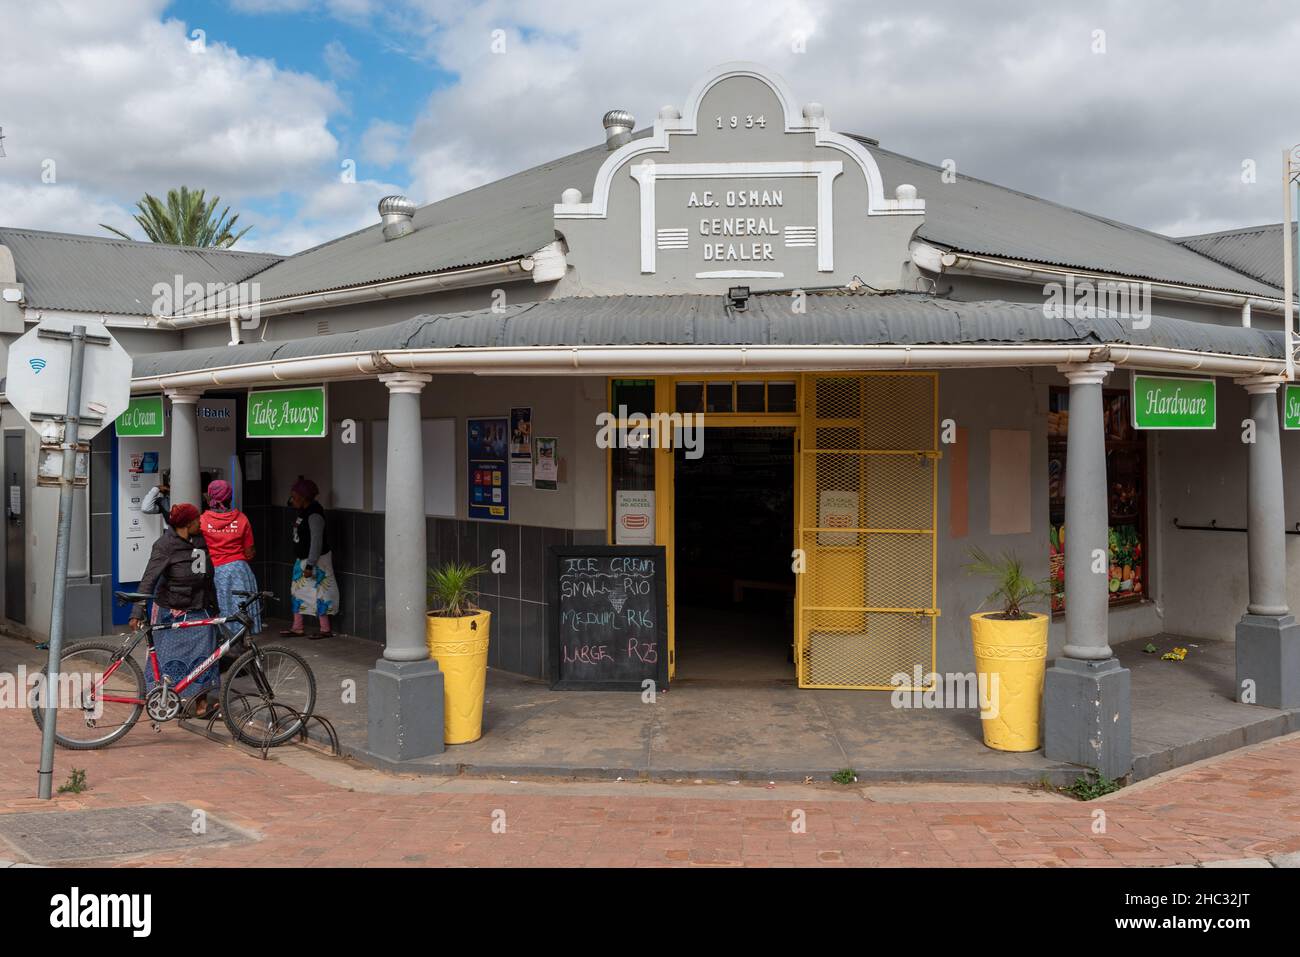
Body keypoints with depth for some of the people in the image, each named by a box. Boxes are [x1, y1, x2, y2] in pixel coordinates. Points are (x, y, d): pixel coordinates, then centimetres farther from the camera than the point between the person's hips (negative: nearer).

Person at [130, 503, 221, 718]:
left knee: (202, 654, -1)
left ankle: (201, 703, 2)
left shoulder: (200, 541, 6)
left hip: (198, 611, 5)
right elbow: (149, 579, -19)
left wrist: (213, 604, 21)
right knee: (169, 655, 4)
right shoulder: (166, 545, -13)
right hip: (171, 611, -5)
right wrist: (137, 613, -25)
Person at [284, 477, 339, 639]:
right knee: (297, 591, 12)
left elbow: (317, 541, -25)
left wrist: (310, 565, -25)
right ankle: (297, 627, 20)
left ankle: (325, 629, 4)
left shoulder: (314, 515, -21)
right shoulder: (304, 511, 8)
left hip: (316, 561, -10)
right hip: (302, 559, 10)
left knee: (318, 592, -4)